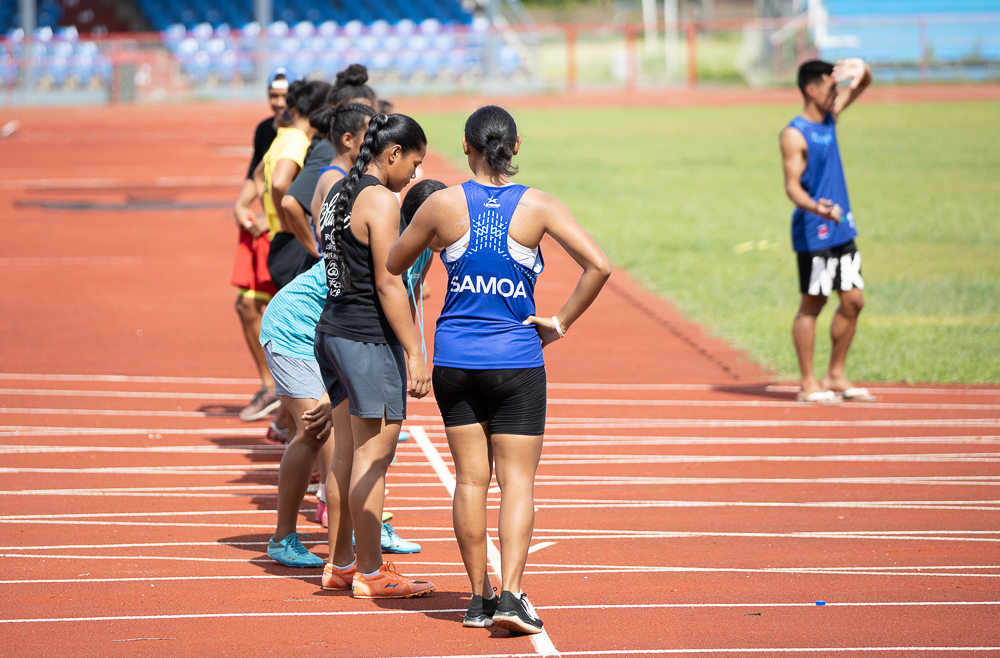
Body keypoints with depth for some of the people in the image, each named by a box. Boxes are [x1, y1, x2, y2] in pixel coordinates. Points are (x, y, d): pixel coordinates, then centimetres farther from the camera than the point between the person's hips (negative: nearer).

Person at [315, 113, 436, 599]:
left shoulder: (339, 193, 14)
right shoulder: (379, 201, -15)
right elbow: (388, 285, -18)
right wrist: (414, 352, -17)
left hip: (332, 327, 10)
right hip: (368, 338, -10)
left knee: (347, 452, 17)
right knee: (373, 455, -3)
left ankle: (340, 562, 25)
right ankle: (370, 573, 3)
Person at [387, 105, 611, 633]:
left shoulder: (444, 204, -4)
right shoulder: (538, 207, -7)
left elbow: (393, 264, 9)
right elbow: (599, 265, -14)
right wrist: (560, 323, -4)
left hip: (454, 359, 2)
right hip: (516, 360, -2)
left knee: (471, 479, 9)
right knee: (517, 481, 2)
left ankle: (479, 598, 13)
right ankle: (509, 595, -11)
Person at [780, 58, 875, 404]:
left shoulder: (829, 116, 10)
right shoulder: (794, 135, -13)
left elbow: (862, 85, 19)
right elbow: (792, 185, -19)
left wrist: (860, 70, -6)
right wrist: (816, 208, -37)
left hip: (841, 229, 8)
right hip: (813, 232, -8)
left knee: (853, 301, 8)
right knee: (812, 304, -2)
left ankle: (836, 376, 18)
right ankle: (809, 384, 4)